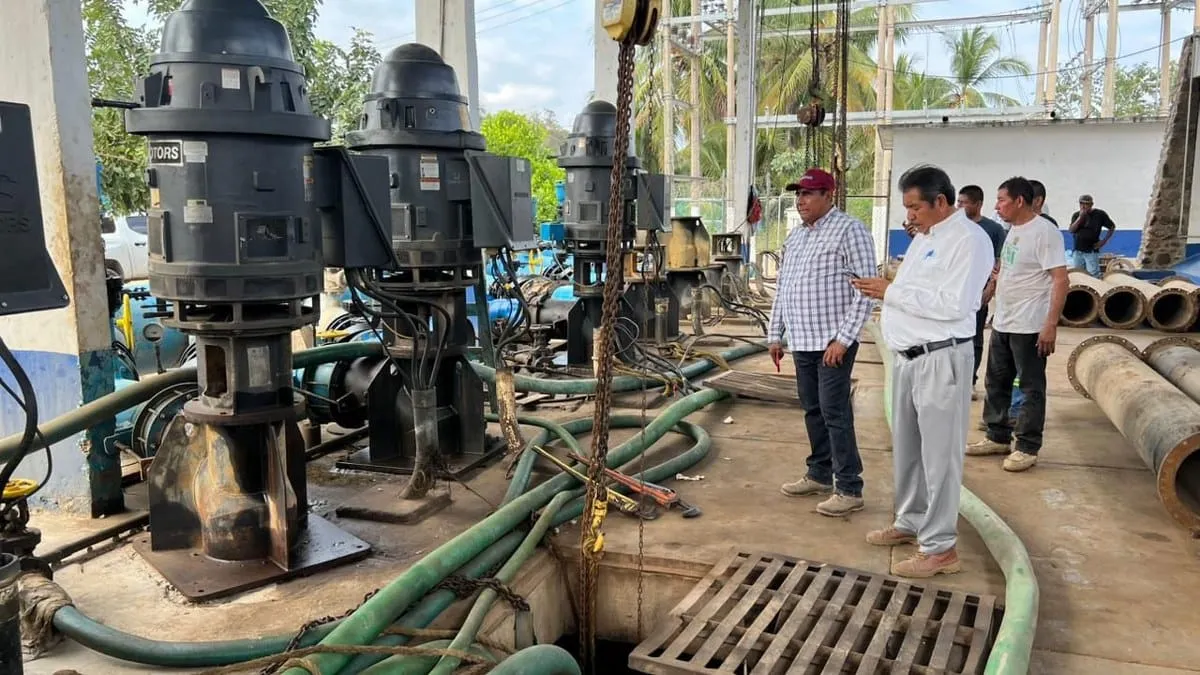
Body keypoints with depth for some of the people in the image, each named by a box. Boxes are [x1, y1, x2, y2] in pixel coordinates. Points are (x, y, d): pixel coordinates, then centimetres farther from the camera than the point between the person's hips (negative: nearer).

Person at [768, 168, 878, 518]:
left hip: (832, 341, -8)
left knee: (835, 413, -7)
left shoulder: (849, 230, -10)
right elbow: (783, 289, 21)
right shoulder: (795, 235, 15)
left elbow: (865, 290, -16)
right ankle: (820, 475, 27)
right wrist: (775, 334, 17)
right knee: (813, 410, 15)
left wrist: (842, 339, -20)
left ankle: (849, 489, 1)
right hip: (802, 341, 8)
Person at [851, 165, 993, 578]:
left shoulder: (968, 239, -13)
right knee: (906, 448, 18)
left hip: (941, 359, -9)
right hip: (908, 357, 9)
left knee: (939, 453, -3)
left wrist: (892, 293, -18)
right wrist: (883, 292, 3)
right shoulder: (924, 238, 16)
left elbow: (953, 304, -23)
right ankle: (910, 522, 34)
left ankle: (940, 548, 6)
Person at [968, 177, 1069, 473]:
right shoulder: (1014, 230, 11)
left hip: (1029, 326, -9)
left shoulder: (1045, 232, -16)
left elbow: (1060, 280, -20)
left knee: (1031, 388, 2)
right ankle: (998, 438, 28)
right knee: (996, 382, 16)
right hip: (1002, 323, 9)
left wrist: (1051, 324, -24)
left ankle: (1027, 448, 11)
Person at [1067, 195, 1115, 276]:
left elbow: (1112, 227, 8)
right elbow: (1071, 230, -7)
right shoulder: (1076, 215, 5)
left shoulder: (1099, 214, -2)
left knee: (1093, 275, -8)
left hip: (1092, 251, -3)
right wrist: (1080, 217, -14)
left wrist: (1104, 240, 0)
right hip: (1077, 250, 3)